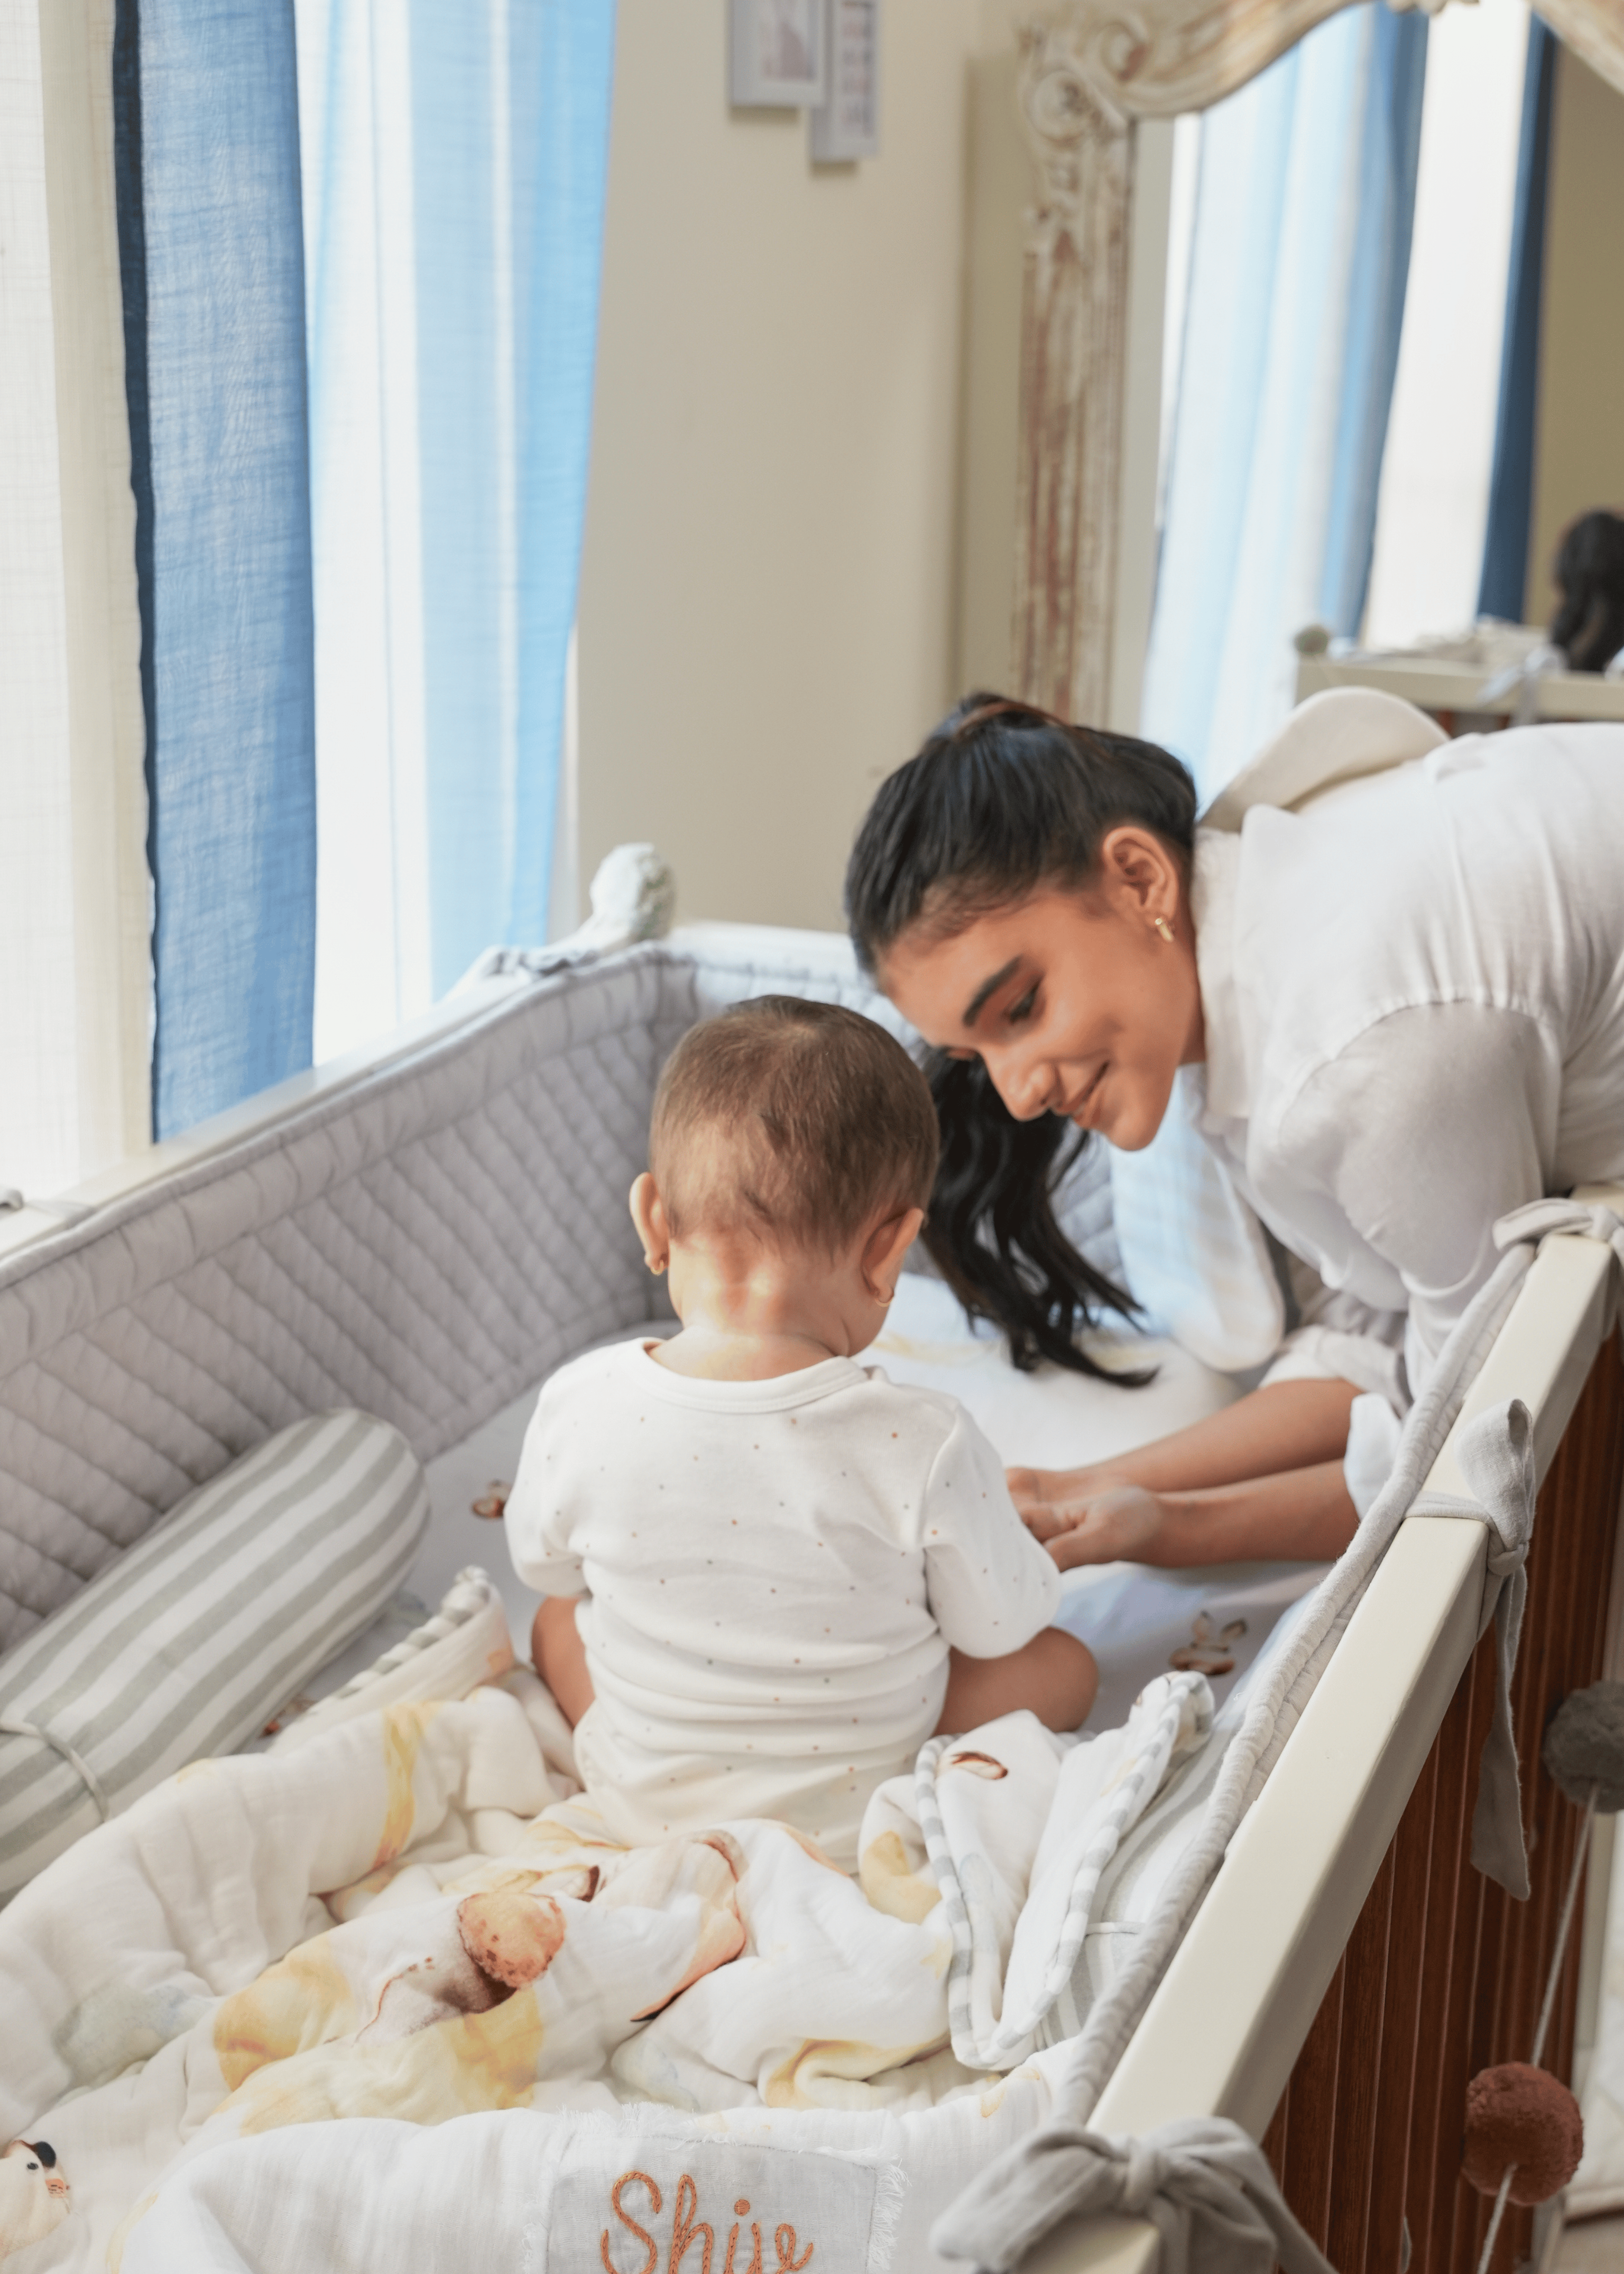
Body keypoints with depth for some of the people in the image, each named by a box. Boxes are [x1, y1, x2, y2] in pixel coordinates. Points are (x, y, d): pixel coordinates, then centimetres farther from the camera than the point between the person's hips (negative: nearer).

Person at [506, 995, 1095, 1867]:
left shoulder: (579, 1408, -24)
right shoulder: (924, 1445, -31)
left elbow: (543, 1562, -2)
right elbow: (999, 1624, -13)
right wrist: (1038, 1559, 10)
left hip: (641, 1804, 3)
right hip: (854, 1821, -3)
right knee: (1064, 1662, 17)